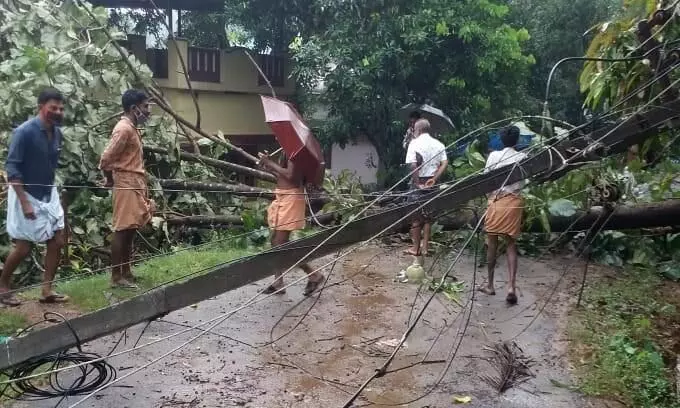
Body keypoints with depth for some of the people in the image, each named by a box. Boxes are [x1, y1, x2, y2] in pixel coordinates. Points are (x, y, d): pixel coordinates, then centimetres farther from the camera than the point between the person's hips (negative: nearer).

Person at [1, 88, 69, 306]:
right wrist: (24, 202, -24)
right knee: (23, 247, -1)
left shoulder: (57, 133, 2)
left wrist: (51, 191, 15)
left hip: (49, 195, 7)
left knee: (58, 241, 3)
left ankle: (47, 290, 12)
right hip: (26, 195, -7)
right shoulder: (24, 132, -18)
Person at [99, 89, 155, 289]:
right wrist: (110, 180, -5)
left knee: (130, 230, 14)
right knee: (122, 230, -6)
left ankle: (126, 272, 22)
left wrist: (137, 185, 15)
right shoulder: (124, 128, -15)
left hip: (135, 185, 10)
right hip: (126, 186, -10)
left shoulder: (132, 128, 16)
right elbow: (106, 158, -20)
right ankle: (116, 277, 0)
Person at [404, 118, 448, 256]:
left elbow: (413, 165, -18)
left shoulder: (414, 143, -8)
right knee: (428, 215, 11)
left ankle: (415, 248, 9)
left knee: (416, 215, 4)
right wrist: (434, 179, -6)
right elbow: (445, 163, -4)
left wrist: (417, 183, -13)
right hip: (432, 182, 4)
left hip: (419, 182, -4)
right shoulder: (438, 144, 7)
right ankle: (426, 247, 13)